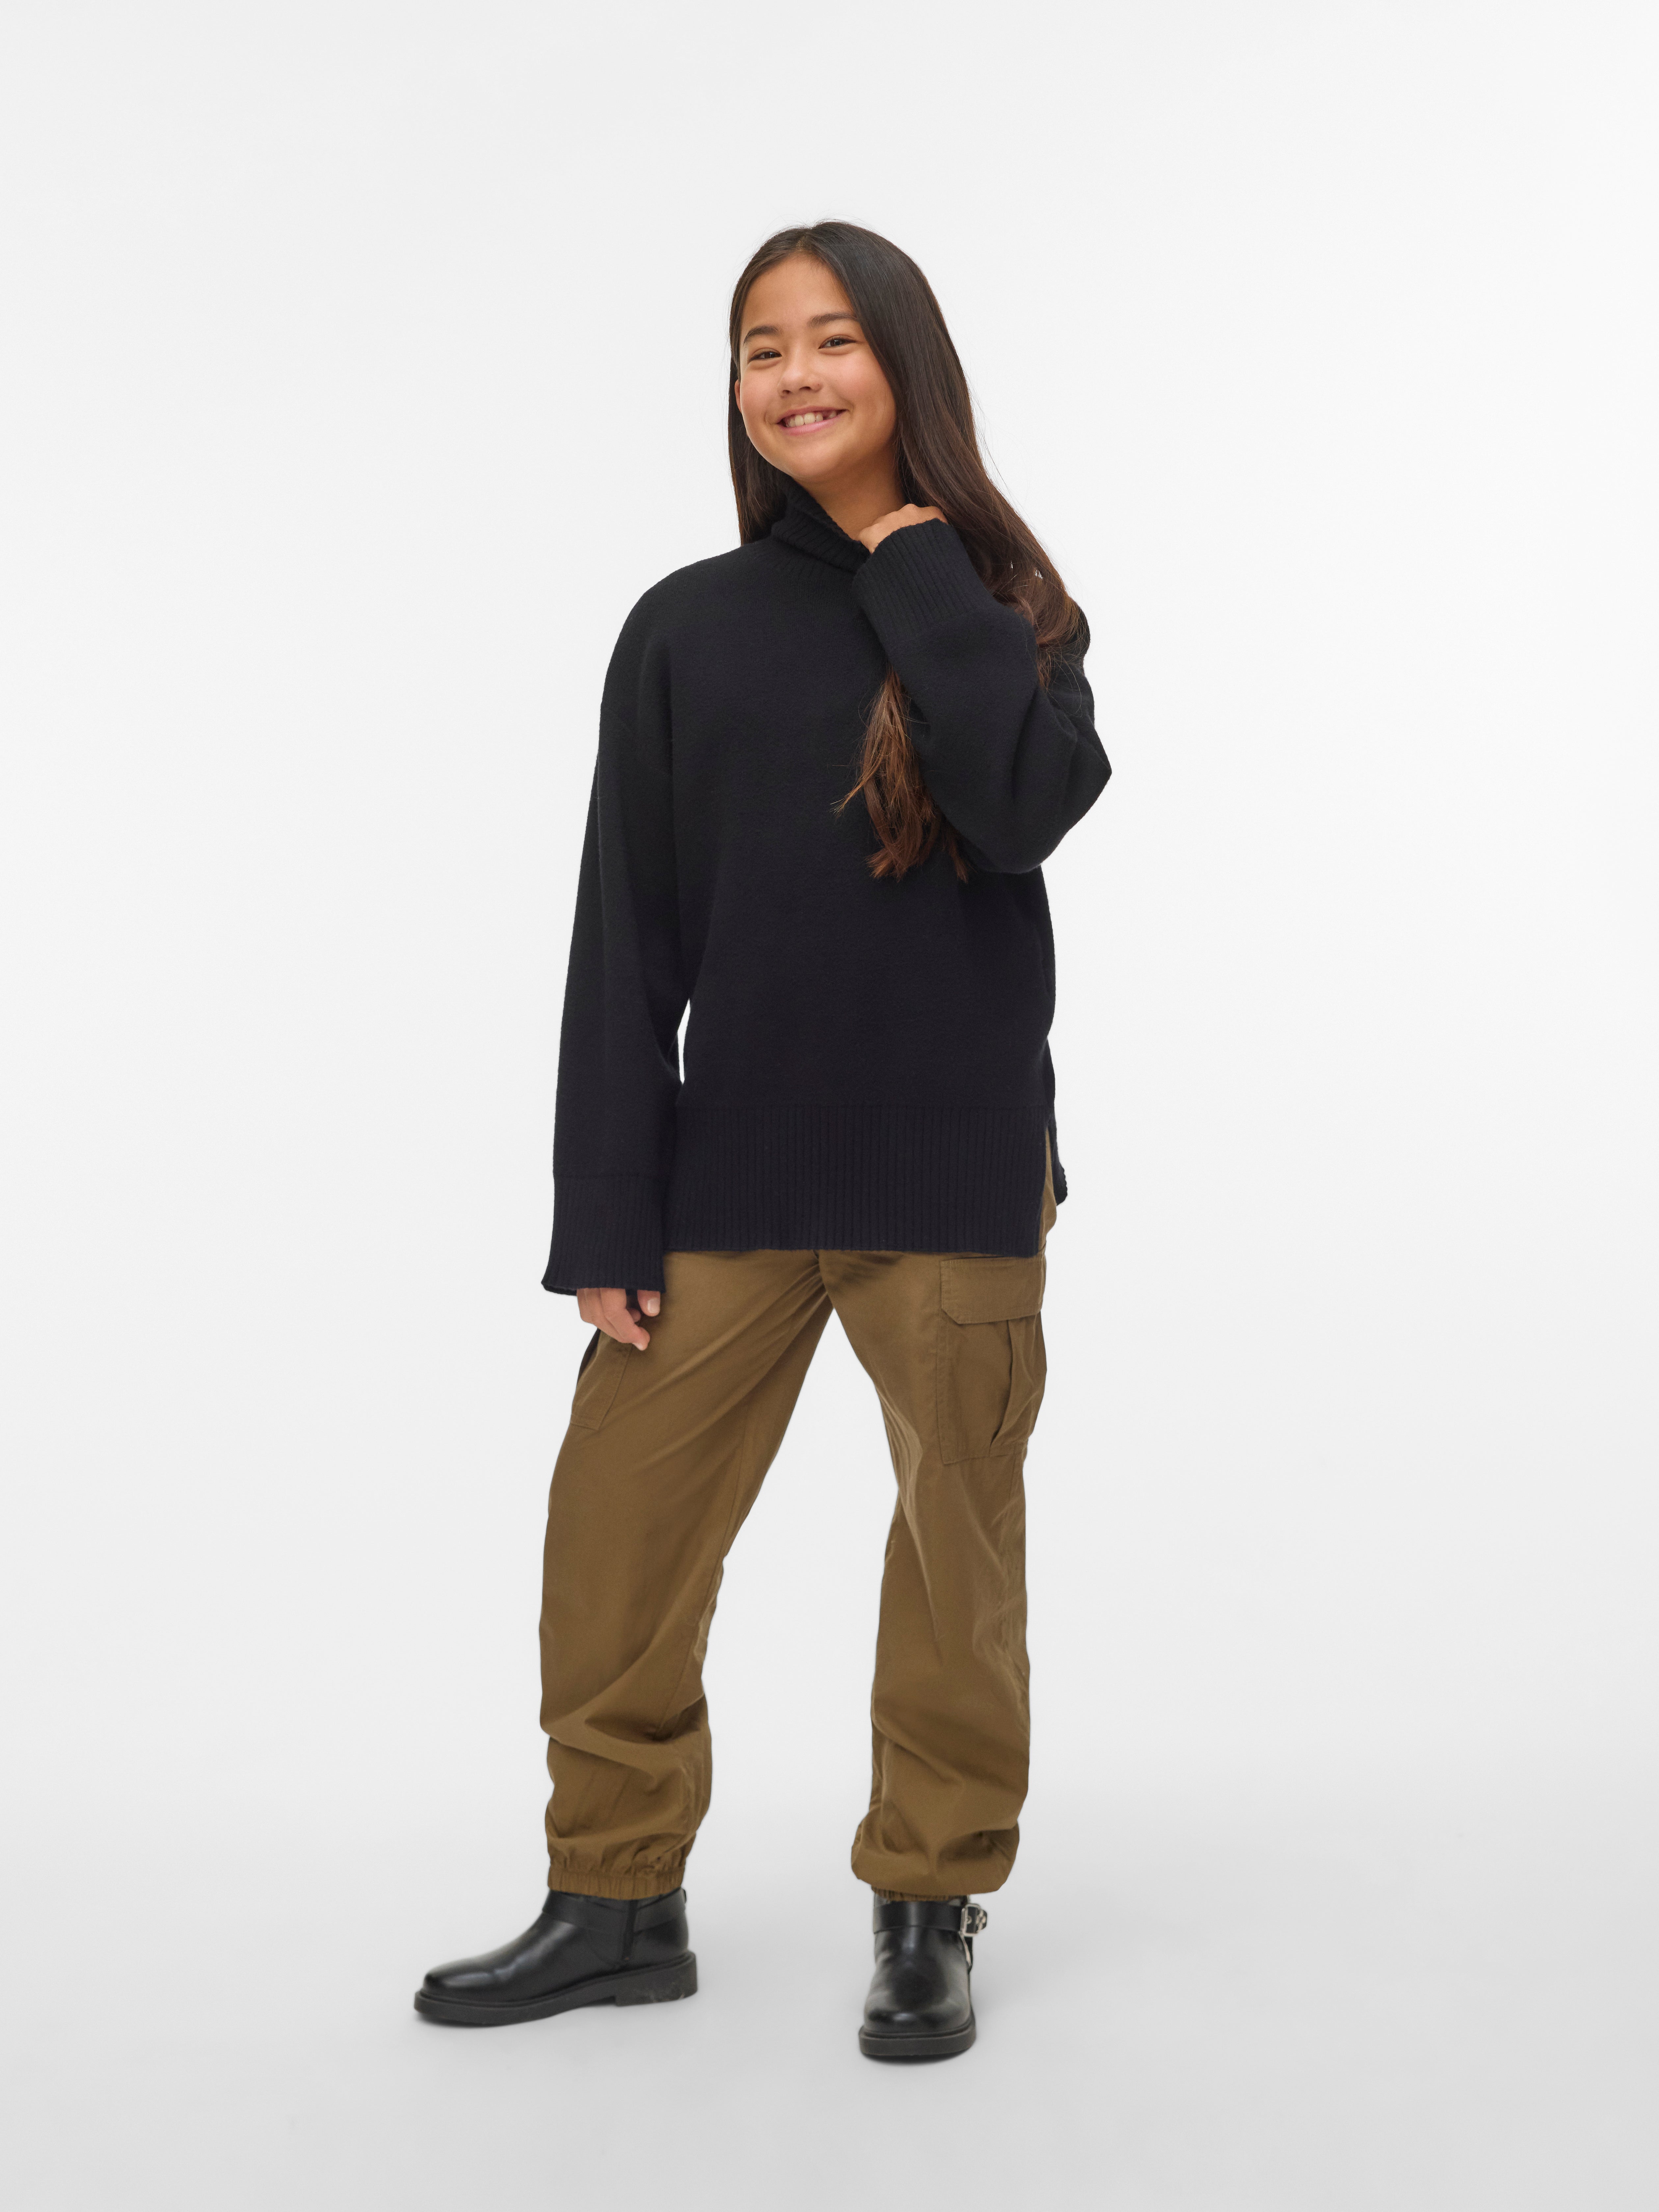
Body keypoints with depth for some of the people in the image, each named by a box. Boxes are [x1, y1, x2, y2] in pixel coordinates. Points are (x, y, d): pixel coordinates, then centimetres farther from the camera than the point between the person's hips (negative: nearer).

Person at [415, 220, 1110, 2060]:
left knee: (958, 1558, 5)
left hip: (955, 1175, -1)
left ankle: (931, 1909, 23)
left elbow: (1024, 809, -19)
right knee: (614, 1543, 0)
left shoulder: (1007, 610, 4)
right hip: (728, 1175, 1)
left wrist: (915, 564, -10)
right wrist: (603, 1218, -3)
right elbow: (624, 946, 3)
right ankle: (617, 1901, 18)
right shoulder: (687, 630, 5)